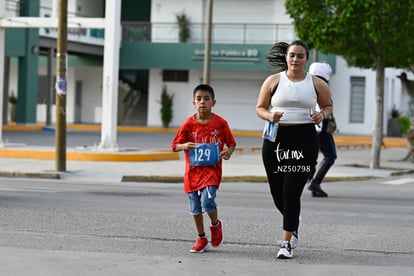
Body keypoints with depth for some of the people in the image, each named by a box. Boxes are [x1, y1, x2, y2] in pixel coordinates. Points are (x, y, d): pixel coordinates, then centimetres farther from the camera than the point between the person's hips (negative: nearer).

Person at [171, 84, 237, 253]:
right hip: (192, 171, 2)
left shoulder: (220, 123, -4)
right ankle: (201, 239, 25)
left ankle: (216, 224, 11)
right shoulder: (189, 124, -2)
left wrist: (229, 151, -16)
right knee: (195, 207, 7)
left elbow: (231, 143, 7)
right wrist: (185, 146, -20)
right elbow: (175, 146, 2)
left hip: (212, 169, -2)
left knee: (207, 200, -21)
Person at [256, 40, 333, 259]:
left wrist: (322, 114, -5)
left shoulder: (316, 84, 4)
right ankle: (293, 226, 40)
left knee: (292, 192, -11)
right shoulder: (273, 81, 4)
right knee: (277, 193, 8)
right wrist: (269, 116, -14)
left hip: (304, 140, -2)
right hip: (276, 139, 2)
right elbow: (260, 108, 8)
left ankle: (286, 243, -4)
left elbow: (327, 105, 18)